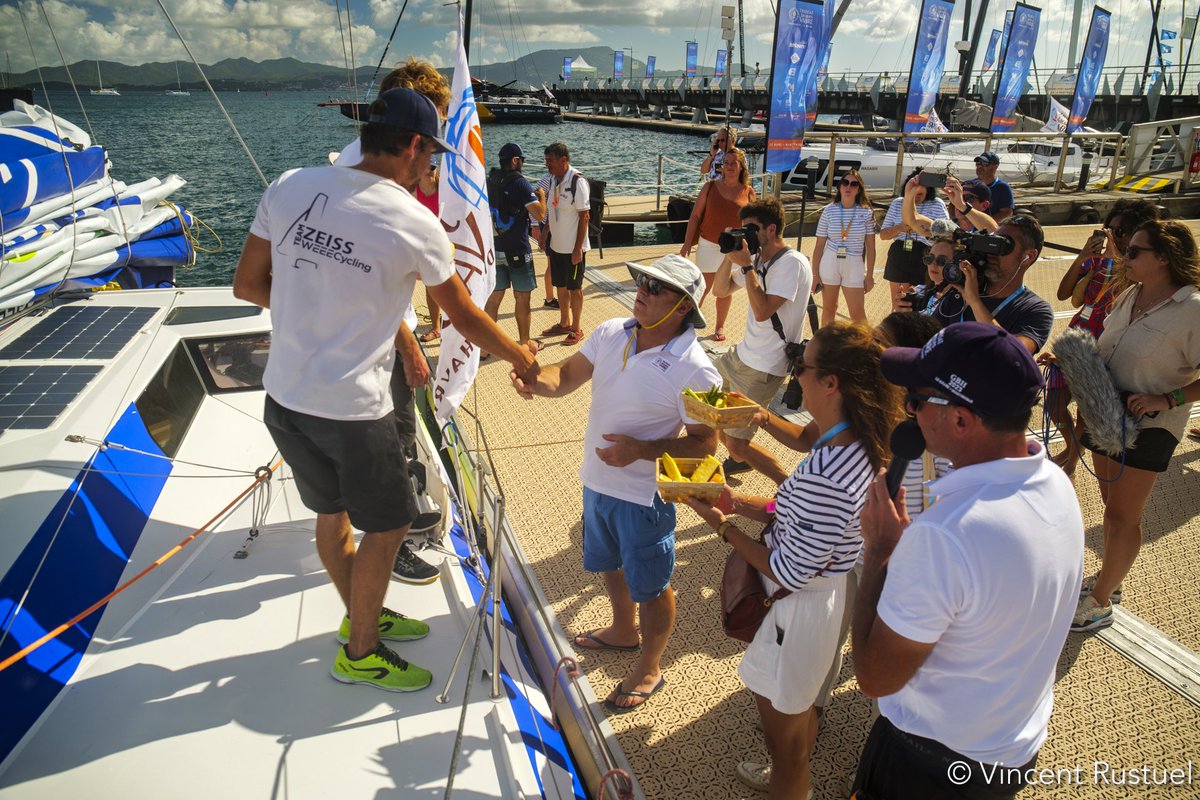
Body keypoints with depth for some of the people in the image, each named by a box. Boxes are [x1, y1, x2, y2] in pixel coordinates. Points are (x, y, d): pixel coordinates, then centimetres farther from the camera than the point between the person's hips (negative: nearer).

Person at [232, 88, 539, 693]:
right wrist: (523, 359, 14)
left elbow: (247, 286, 6)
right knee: (386, 526, 15)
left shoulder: (289, 186, -1)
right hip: (352, 410, -6)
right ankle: (360, 654, 32)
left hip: (283, 397, 6)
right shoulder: (415, 224, -14)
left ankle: (361, 617, 46)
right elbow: (465, 316, -2)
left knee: (332, 512, 24)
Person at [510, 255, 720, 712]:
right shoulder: (611, 334, -5)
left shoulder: (695, 372, -24)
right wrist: (536, 382, -24)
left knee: (649, 586, 13)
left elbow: (705, 443, -19)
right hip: (597, 482, 7)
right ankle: (623, 632, 56)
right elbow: (568, 375, -2)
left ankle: (648, 669, 38)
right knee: (609, 565, 28)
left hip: (645, 495, -7)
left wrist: (642, 450, -28)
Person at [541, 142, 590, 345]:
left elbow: (584, 216, -17)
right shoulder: (553, 179, 5)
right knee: (560, 286, 16)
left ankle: (577, 329, 17)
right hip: (556, 245, 7)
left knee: (574, 288, 4)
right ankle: (564, 323, 31)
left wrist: (578, 248, -18)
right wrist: (545, 237, 13)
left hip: (572, 247, -7)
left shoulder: (578, 182, -17)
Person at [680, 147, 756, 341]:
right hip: (708, 244, -1)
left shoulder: (748, 192, 0)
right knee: (703, 287, 1)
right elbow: (695, 215, -1)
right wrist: (687, 242, -6)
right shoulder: (710, 187, -1)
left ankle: (720, 327, 24)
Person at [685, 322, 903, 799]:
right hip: (833, 590, 10)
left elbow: (789, 573, -27)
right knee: (797, 711, 34)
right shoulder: (857, 444, -7)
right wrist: (740, 502, 0)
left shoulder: (824, 476, -37)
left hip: (804, 608, -9)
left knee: (784, 727, 17)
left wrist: (723, 526, -17)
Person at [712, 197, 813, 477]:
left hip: (764, 369, -9)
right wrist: (730, 257, -4)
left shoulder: (792, 263, -19)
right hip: (741, 354, 9)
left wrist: (746, 266, -22)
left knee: (735, 443, -9)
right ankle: (739, 460, 40)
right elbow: (719, 290, 11)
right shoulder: (758, 258, 7)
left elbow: (762, 311, -28)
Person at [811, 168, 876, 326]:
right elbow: (819, 245, 0)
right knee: (828, 309, 12)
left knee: (858, 314, -2)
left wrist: (870, 275, 1)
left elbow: (870, 246, 2)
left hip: (854, 265, -1)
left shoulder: (866, 213, -2)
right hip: (829, 262, 1)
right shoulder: (829, 211, -2)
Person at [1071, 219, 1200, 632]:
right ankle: (1108, 580, 36)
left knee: (1122, 515, 3)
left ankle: (1099, 605, 14)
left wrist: (1167, 399, -27)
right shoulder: (1130, 295, 5)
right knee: (1113, 506, 19)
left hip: (1148, 426, -7)